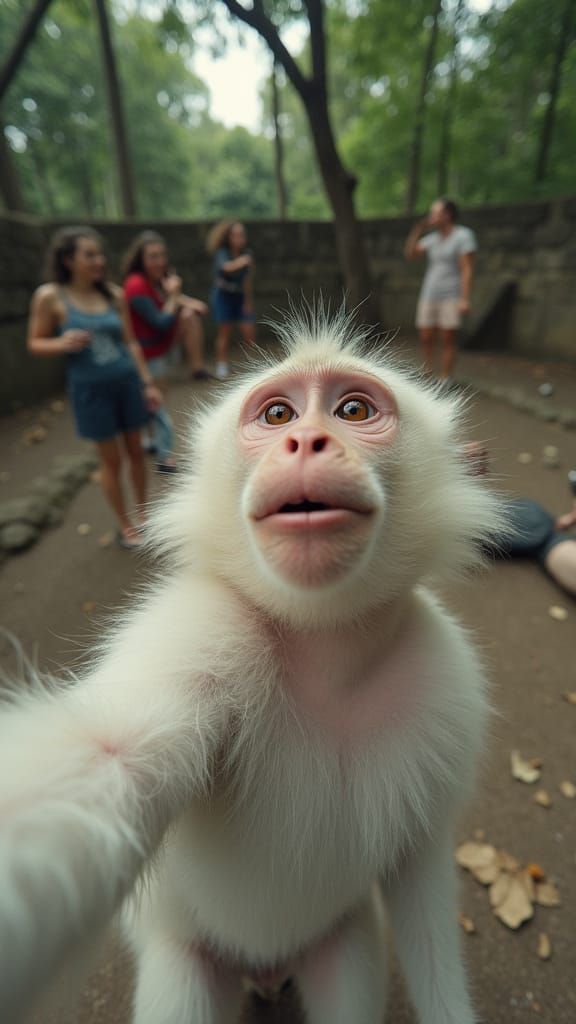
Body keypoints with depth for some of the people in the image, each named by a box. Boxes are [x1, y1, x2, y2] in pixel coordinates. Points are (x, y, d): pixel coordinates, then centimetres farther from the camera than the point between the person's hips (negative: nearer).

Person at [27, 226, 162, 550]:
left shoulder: (114, 294, 1)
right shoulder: (50, 296, -7)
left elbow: (131, 342, 7)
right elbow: (35, 343, -1)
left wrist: (148, 383, 4)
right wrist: (62, 344, -22)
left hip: (127, 382, 3)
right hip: (91, 389, -3)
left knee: (136, 451, 12)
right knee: (112, 461, 5)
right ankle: (126, 525, 22)